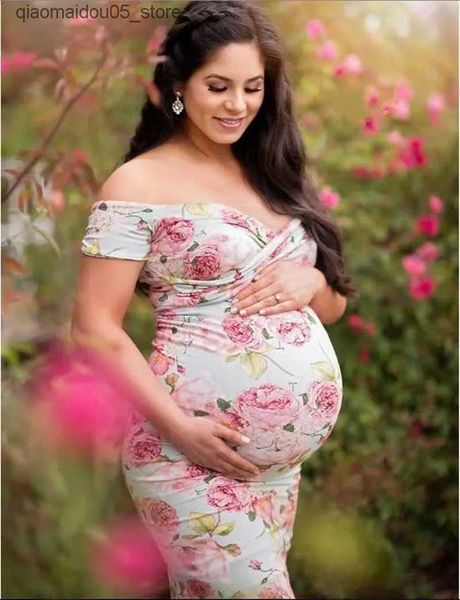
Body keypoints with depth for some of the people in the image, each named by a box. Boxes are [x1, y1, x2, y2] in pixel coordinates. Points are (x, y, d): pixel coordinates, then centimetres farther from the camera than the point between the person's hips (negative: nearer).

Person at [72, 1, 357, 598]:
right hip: (195, 456, -6)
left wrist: (309, 280, -4)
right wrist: (178, 427, -19)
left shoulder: (273, 178, 14)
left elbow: (334, 305, 19)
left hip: (288, 456, 7)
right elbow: (95, 325, -11)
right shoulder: (140, 185, -7)